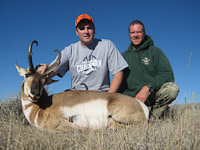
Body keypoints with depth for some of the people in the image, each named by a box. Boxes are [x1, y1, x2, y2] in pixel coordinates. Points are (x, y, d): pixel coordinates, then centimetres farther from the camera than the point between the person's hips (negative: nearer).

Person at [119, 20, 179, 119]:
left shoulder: (155, 51, 6)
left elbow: (168, 74, -6)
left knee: (172, 88, -32)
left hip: (152, 94, -1)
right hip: (133, 98, 1)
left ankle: (154, 115, -5)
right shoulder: (123, 56, 14)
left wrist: (148, 87, -22)